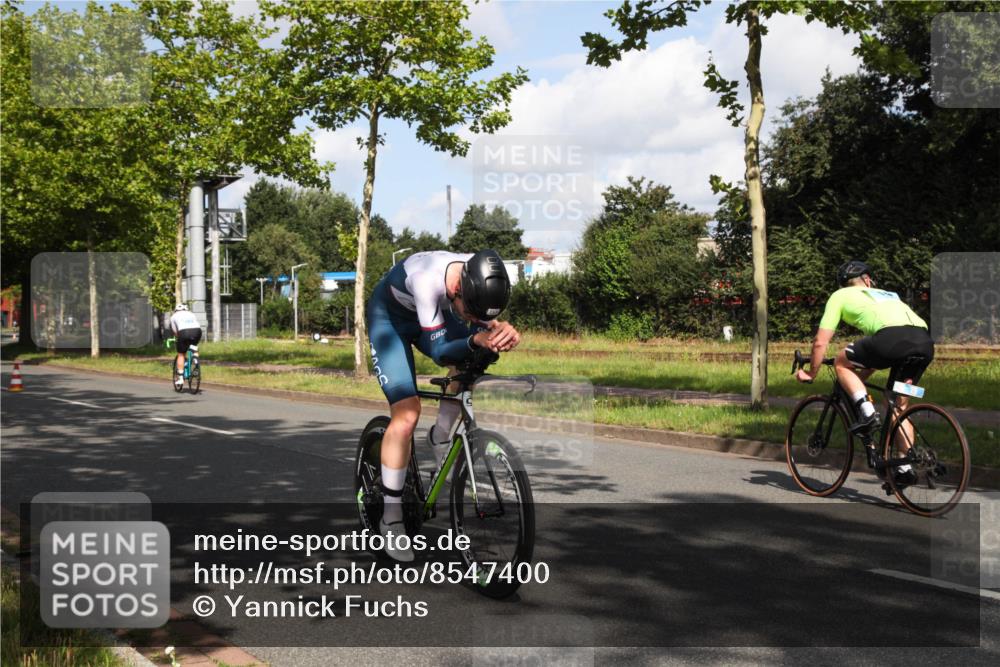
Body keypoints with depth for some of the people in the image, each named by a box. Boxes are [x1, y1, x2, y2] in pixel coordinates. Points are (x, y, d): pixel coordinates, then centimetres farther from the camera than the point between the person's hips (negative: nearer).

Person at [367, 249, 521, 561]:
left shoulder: (483, 279, -27)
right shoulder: (428, 280, -42)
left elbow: (487, 324, -17)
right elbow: (440, 352, -37)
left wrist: (503, 333, -40)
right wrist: (475, 340, -55)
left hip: (432, 314, 6)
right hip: (390, 317, -5)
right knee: (407, 412, -16)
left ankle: (440, 436, 5)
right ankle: (391, 518, -4)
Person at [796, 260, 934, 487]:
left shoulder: (840, 296, 23)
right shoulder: (887, 295, 39)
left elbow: (820, 342, 19)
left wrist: (811, 373, 33)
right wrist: (862, 376, 51)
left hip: (894, 338, -6)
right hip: (926, 342, 6)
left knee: (841, 362, 17)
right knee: (899, 406, 23)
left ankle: (867, 412, 2)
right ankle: (905, 468, 21)